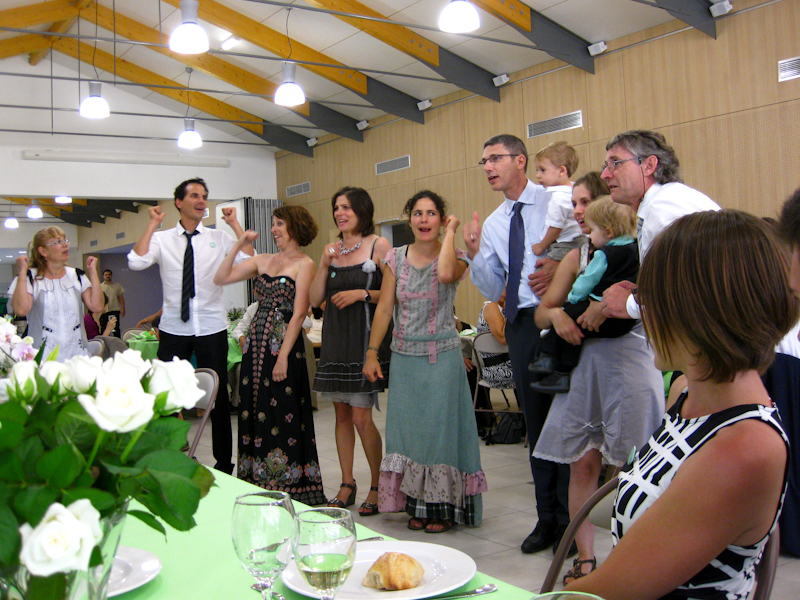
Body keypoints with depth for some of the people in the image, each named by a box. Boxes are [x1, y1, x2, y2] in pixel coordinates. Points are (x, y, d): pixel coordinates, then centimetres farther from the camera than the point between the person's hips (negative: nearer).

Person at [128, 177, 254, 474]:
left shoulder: (219, 238, 5)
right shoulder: (162, 239, 3)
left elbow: (250, 261, -9)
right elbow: (136, 263, -14)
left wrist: (235, 224, -7)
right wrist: (153, 224, -10)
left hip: (212, 328, 0)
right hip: (174, 328, 0)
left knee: (219, 396, 7)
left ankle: (224, 463, 19)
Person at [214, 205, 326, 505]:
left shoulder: (304, 264, -5)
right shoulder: (263, 261, 13)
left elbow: (299, 313, -12)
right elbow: (221, 278, 11)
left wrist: (283, 356, -16)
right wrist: (238, 245, 4)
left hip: (284, 344, -7)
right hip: (257, 343, 7)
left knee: (284, 416, -3)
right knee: (255, 412, 9)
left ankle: (289, 488, 8)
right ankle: (260, 485, 20)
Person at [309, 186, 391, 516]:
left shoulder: (379, 246, -3)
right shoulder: (331, 249, 12)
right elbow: (315, 299, 7)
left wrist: (362, 294, -16)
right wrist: (324, 264, -4)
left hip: (366, 337, -6)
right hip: (336, 338, 6)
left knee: (361, 417, -8)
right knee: (341, 413, 10)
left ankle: (377, 486, 9)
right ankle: (347, 484, 22)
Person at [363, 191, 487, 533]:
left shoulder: (455, 257, -3)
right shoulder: (396, 258, 6)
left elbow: (445, 274, -29)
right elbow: (384, 308, 5)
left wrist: (450, 232, -15)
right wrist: (372, 353, 2)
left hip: (441, 356, -3)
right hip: (404, 356, 4)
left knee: (439, 426, -1)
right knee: (408, 428, 8)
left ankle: (442, 507, 12)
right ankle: (417, 505, 21)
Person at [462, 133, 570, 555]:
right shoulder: (493, 225, 13)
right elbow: (493, 291, 12)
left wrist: (560, 267, -19)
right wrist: (474, 253, -2)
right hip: (520, 323, 6)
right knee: (536, 422, 12)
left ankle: (570, 520, 12)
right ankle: (547, 519, 24)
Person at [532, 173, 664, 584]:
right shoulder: (577, 257, 13)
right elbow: (541, 312, 14)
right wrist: (556, 314, -7)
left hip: (631, 363, -5)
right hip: (584, 366, 5)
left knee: (628, 470, 0)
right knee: (583, 464, 6)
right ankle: (585, 561, 18)